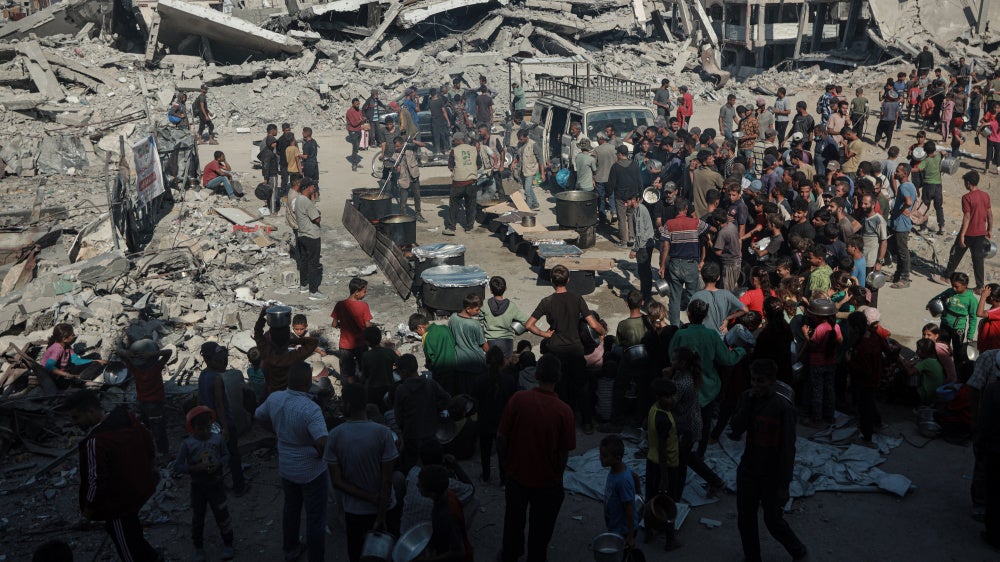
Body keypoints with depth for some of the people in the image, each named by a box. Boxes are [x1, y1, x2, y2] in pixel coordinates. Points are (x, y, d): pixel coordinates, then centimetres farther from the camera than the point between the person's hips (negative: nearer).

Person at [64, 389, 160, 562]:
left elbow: (97, 480, -27)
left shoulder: (95, 442, -32)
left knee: (124, 538, 13)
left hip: (119, 501, -8)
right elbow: (148, 440, 7)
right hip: (140, 487, 8)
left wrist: (89, 505, -10)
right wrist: (150, 466, 23)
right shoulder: (125, 416, -8)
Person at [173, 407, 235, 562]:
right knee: (197, 518, 11)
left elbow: (226, 455, 5)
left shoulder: (218, 439, -7)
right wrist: (195, 468, -25)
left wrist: (219, 464, -16)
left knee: (222, 514, 6)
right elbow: (177, 467, -11)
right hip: (197, 487, 0)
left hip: (216, 484, 0)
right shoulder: (187, 444, -12)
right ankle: (199, 548, 28)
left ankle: (228, 544, 24)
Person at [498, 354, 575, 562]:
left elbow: (501, 437, -11)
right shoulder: (564, 411, -19)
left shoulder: (518, 399, -18)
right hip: (547, 482, -2)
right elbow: (564, 452, -12)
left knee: (514, 521, 25)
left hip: (517, 475, 2)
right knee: (541, 528, 18)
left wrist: (506, 462, 7)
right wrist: (557, 475, 6)